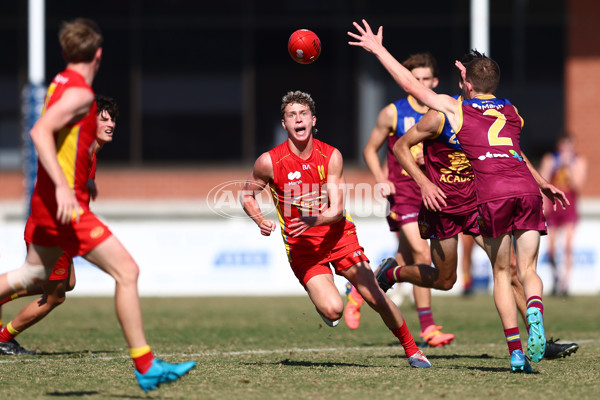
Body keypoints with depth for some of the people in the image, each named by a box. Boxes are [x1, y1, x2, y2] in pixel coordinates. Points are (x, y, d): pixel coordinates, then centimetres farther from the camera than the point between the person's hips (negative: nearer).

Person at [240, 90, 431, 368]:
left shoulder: (331, 156, -7)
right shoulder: (269, 162, -10)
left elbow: (336, 211, -12)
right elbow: (247, 194, 6)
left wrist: (312, 220, -32)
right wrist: (260, 220, -14)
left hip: (338, 235, 1)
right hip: (300, 244, -1)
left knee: (376, 298, -5)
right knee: (332, 310, -20)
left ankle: (412, 350, 15)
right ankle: (324, 299, 18)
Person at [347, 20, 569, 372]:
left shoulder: (456, 108, 16)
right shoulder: (512, 112, 27)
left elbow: (411, 84, 20)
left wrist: (379, 50, 26)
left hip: (493, 192, -3)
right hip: (527, 188, 3)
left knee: (502, 273, 8)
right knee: (528, 270, 7)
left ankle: (516, 352, -2)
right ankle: (535, 311, -27)